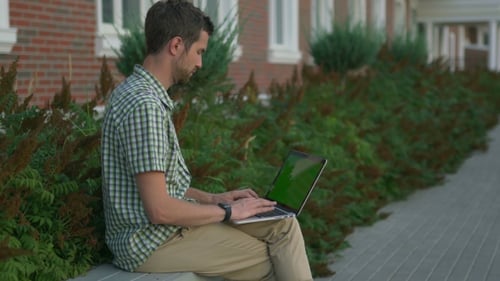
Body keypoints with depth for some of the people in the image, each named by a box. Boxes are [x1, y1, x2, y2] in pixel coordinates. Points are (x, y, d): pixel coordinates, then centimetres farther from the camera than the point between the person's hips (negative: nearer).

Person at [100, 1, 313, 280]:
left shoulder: (141, 93, 10)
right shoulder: (144, 104, -22)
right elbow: (159, 209, -25)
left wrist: (212, 199, 11)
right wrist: (227, 211, -12)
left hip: (161, 228, 9)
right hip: (153, 243, -9)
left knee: (283, 225, 8)